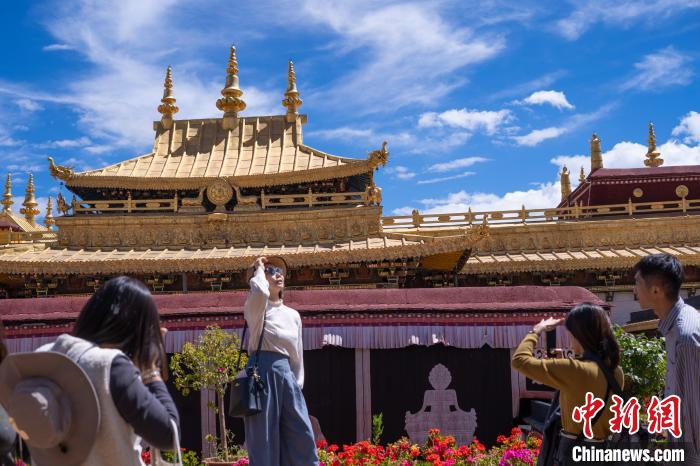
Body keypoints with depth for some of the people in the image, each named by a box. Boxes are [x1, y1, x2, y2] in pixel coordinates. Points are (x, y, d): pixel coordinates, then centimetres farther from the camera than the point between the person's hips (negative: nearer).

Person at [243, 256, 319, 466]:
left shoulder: (293, 315, 18)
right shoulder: (255, 308, 2)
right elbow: (260, 293, -24)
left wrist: (298, 383, 11)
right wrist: (259, 269, -4)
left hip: (286, 373, 5)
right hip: (262, 371, -5)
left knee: (302, 435, 0)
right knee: (264, 438, -4)